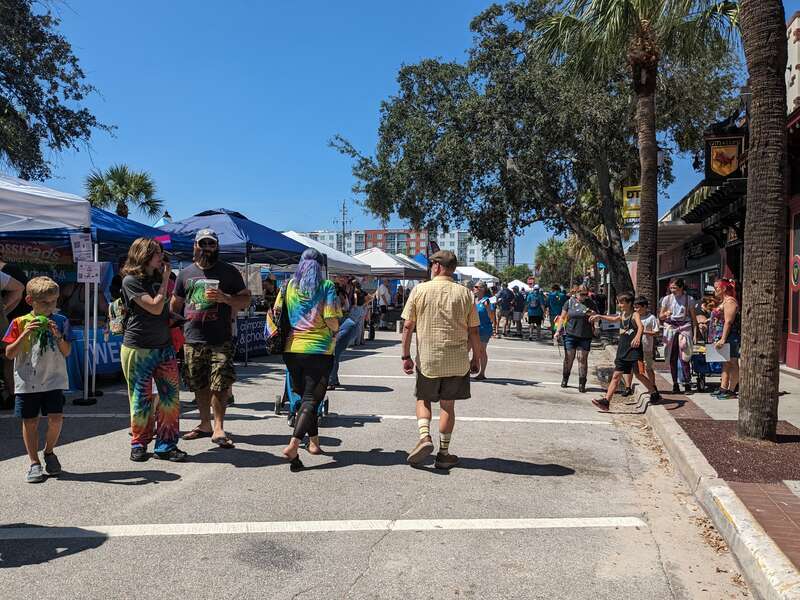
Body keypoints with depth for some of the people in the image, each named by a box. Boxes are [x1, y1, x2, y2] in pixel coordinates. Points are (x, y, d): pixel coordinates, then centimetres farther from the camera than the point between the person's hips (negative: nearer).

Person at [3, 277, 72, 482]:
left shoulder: (61, 321, 2)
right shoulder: (20, 323, 0)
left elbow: (67, 353, 1)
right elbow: (9, 354, -4)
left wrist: (58, 336, -15)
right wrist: (25, 334, -15)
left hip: (54, 380, 0)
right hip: (27, 382, 0)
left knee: (56, 418, -8)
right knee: (30, 421, 6)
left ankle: (49, 451, 20)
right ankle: (34, 463, 20)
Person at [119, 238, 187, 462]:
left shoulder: (159, 277, 14)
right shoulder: (131, 280, -7)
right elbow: (155, 307, -16)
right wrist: (165, 279, -9)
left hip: (164, 346, 6)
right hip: (138, 349, -6)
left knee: (171, 396, 1)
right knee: (141, 398, 3)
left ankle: (166, 445, 9)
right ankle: (139, 446, 18)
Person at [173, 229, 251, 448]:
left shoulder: (229, 272, 4)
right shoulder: (186, 273, 12)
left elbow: (245, 299, 4)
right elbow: (175, 304, 21)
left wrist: (224, 298, -14)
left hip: (221, 340, -3)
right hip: (192, 339, 3)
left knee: (220, 384, -8)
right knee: (199, 385, 11)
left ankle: (218, 429, 0)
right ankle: (205, 425, 25)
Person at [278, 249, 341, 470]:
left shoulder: (289, 285, 5)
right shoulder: (326, 286, -5)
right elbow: (332, 320, -12)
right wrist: (334, 332, 10)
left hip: (292, 348, 4)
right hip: (319, 349, -4)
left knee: (304, 396, 19)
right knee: (311, 399, -3)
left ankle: (314, 442, 27)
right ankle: (293, 445, -19)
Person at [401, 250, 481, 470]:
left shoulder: (420, 290, -4)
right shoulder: (465, 293, 0)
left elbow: (408, 326, -4)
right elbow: (474, 331, 1)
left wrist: (406, 356, 4)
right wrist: (476, 358, 11)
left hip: (427, 359, -1)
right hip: (457, 361, 1)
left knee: (423, 399, 17)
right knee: (448, 405, 10)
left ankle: (424, 437, -5)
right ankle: (444, 453, 17)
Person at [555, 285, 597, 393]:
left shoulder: (590, 303, 5)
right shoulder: (569, 302, 3)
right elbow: (563, 317, 7)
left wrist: (593, 314, -10)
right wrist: (558, 330, 0)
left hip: (585, 336, 0)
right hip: (570, 334, 0)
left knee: (582, 359, 0)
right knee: (569, 358, 7)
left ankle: (582, 384, 6)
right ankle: (565, 379, 26)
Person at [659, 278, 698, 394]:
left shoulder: (689, 299, 2)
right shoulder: (667, 299, 6)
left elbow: (693, 317, 6)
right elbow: (660, 316, 10)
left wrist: (695, 332, 0)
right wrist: (665, 314, -13)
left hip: (684, 328, -2)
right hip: (670, 328, 2)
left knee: (683, 357, -13)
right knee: (672, 358, 1)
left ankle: (687, 383, -6)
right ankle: (675, 384, 9)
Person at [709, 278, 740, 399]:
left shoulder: (729, 301, -13)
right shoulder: (723, 302, 19)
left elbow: (728, 322, -21)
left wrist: (722, 339, -25)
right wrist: (719, 339, 20)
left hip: (729, 338, -11)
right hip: (723, 338, 11)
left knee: (732, 363, -6)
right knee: (725, 364, 13)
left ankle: (731, 390, -4)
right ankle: (723, 388, 17)